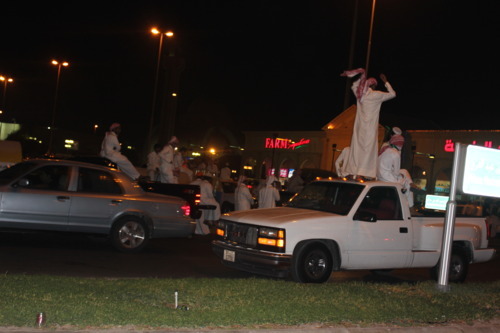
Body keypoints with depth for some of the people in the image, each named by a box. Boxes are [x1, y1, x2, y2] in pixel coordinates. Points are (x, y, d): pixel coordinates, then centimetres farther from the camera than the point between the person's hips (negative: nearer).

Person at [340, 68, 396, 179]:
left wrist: (362, 76, 28)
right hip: (370, 128, -5)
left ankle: (354, 171, 2)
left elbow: (354, 85, 30)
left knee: (357, 147, 5)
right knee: (368, 148, -6)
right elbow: (392, 94, 6)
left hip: (359, 128, 5)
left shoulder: (359, 93, 6)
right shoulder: (376, 95, -8)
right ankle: (365, 172, -13)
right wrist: (386, 82, 14)